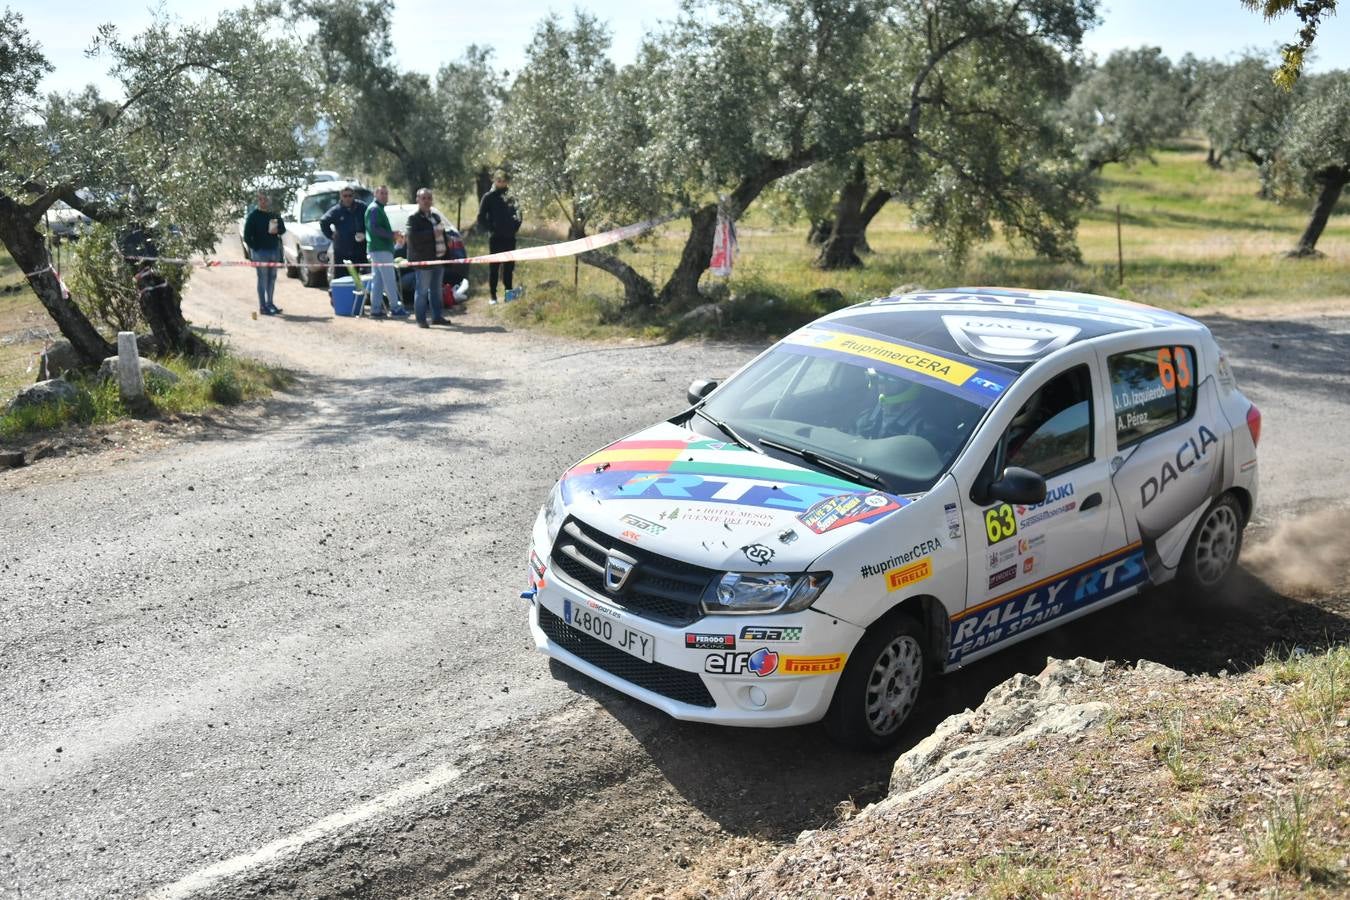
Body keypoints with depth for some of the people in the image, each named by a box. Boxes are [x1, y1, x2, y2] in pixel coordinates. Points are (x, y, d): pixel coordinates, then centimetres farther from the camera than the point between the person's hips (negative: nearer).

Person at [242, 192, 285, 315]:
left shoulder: (274, 215, 12)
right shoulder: (254, 216, -4)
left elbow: (283, 229, 16)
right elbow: (247, 236, -6)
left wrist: (277, 230, -7)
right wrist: (255, 248, -12)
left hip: (274, 250, 5)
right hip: (260, 252, -5)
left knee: (272, 277, 10)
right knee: (263, 278, -5)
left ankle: (270, 303, 21)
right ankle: (262, 306, -2)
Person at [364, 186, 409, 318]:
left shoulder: (379, 209, 23)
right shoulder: (374, 209, -9)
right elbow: (374, 228, -20)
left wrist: (392, 234, 14)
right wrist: (391, 234, -18)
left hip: (376, 249, 11)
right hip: (381, 249, -11)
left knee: (377, 281, 9)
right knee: (389, 279, -8)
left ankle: (375, 309, 10)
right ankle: (395, 307, -5)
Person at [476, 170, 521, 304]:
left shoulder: (511, 196, 10)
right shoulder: (489, 197, -1)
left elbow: (517, 212, 20)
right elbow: (481, 217, -2)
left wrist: (516, 225, 5)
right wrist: (490, 229, -8)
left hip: (510, 237, 4)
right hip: (495, 238, -4)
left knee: (509, 267, 8)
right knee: (494, 266, 0)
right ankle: (492, 295, 4)